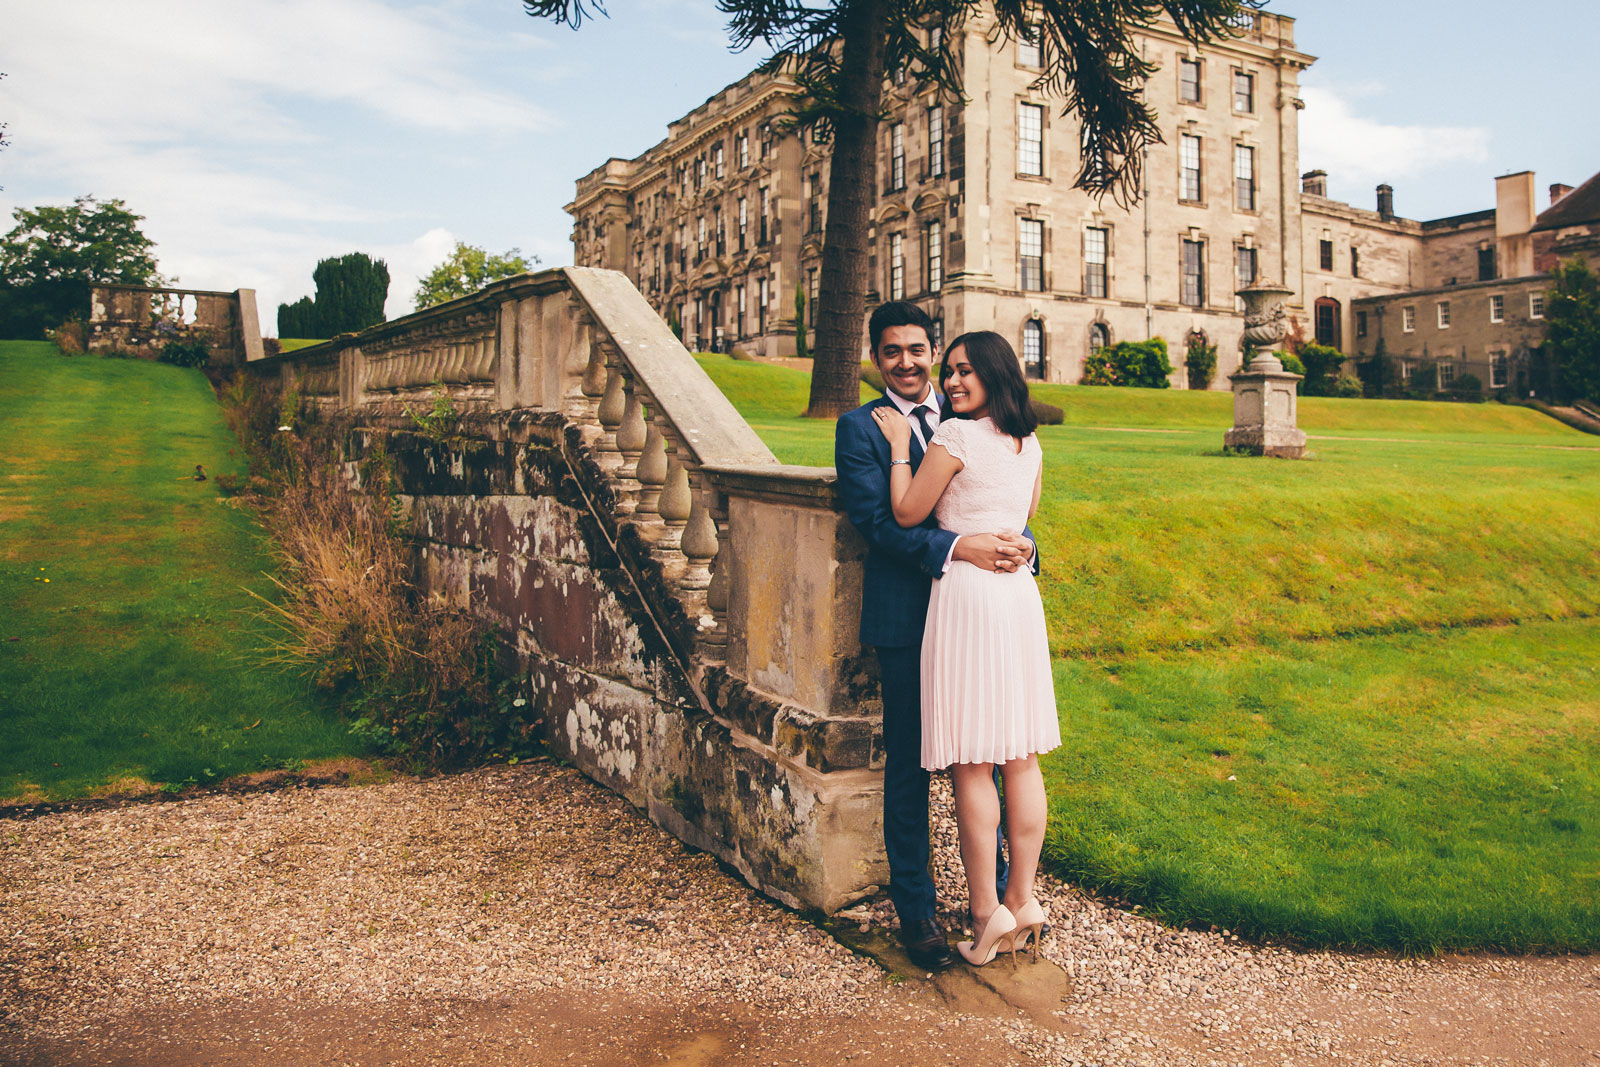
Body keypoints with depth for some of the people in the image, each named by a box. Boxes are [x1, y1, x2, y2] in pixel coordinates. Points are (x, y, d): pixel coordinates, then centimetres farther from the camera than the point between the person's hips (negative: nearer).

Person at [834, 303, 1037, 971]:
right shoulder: (859, 427, 1)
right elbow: (876, 521, -11)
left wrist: (1020, 543, -13)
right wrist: (954, 548, -24)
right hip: (906, 619, -3)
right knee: (908, 766, 6)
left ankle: (996, 893, 28)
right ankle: (914, 909, 20)